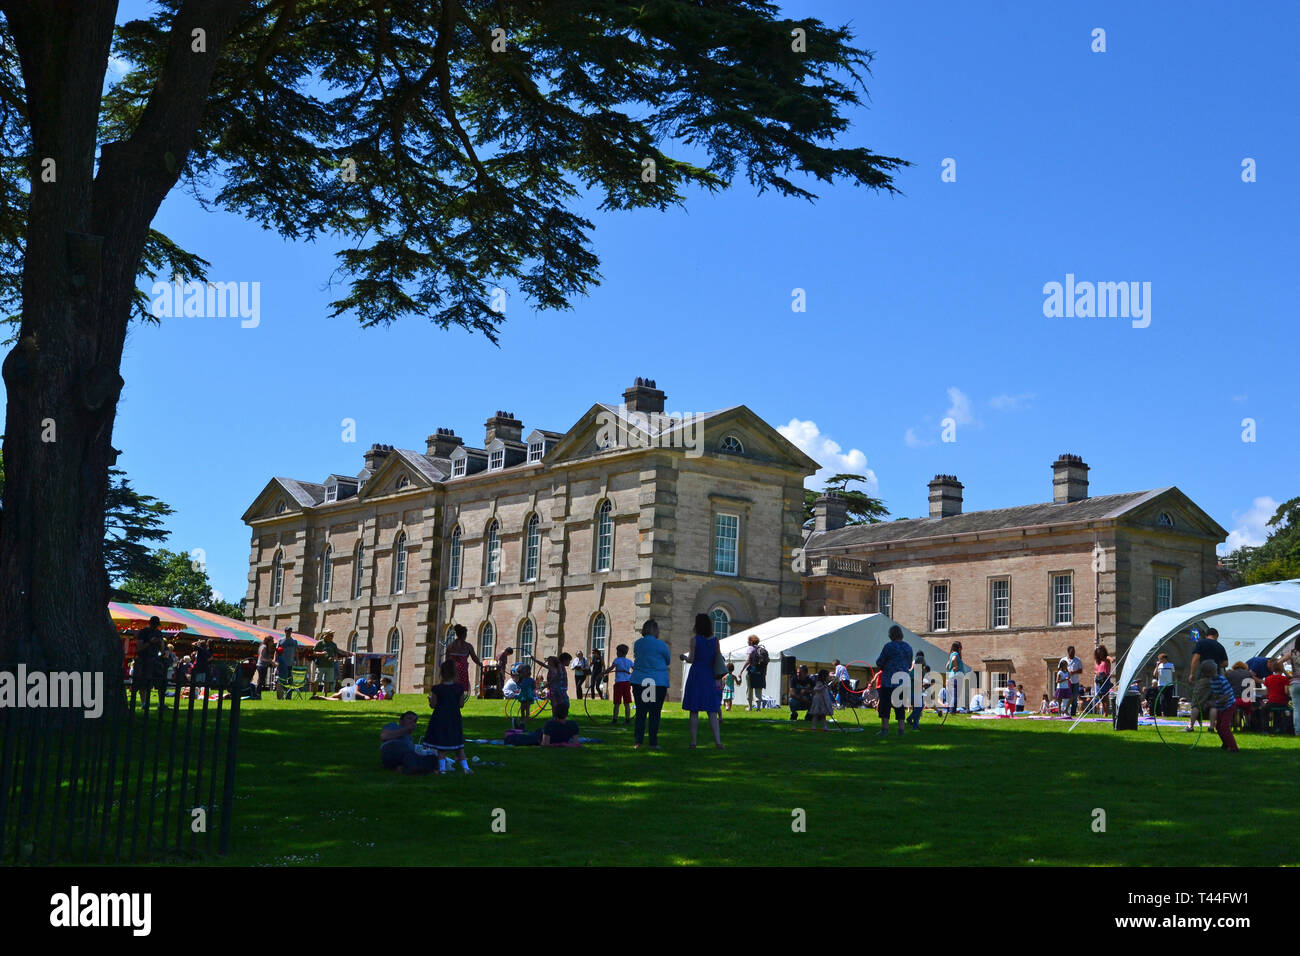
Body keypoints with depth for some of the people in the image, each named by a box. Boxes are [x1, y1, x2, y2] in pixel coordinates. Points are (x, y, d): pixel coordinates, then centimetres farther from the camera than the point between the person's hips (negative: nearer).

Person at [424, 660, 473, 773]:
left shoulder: (437, 689, -13)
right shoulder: (459, 688, -7)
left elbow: (433, 705, -8)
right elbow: (461, 704, -3)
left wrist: (430, 698, 11)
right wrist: (465, 696, 15)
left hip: (440, 718, -2)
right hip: (454, 717, 2)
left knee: (440, 746, 8)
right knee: (459, 744, 11)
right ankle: (465, 766, 7)